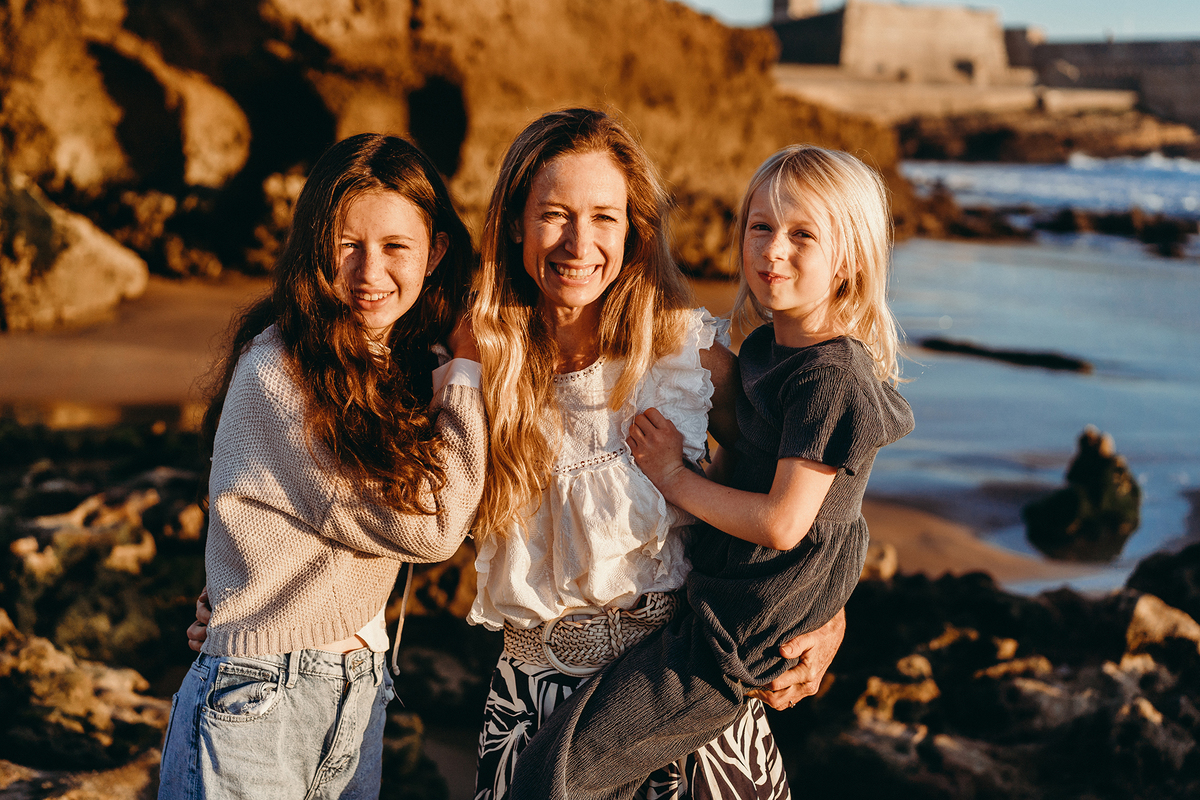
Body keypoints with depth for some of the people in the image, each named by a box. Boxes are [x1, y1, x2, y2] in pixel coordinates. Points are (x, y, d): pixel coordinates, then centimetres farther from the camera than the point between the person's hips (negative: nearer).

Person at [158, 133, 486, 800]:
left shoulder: (405, 368, 4)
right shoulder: (276, 374, -20)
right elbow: (428, 526, -19)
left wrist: (462, 370, -3)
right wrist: (470, 369, -11)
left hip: (360, 694, 7)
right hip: (260, 699, -7)